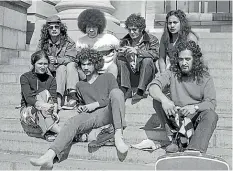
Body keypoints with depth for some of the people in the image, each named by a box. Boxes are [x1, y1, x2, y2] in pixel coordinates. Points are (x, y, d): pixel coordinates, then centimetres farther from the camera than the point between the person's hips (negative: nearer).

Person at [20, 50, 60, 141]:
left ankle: (45, 131, -37)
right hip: (28, 109, -2)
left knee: (45, 93, -25)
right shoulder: (25, 77, -2)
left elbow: (54, 98, -8)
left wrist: (55, 111, -30)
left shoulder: (51, 79, 6)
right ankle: (59, 130, -42)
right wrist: (42, 105, -37)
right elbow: (28, 98, -17)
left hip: (46, 113, 2)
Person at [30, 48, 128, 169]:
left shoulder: (108, 77, 19)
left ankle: (118, 135, -41)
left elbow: (115, 98, 7)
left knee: (116, 92, -33)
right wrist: (81, 108, 12)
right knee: (72, 122, -29)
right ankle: (49, 156, -46)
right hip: (91, 116, 3)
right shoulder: (80, 85, 31)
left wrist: (95, 104, -3)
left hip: (108, 113, -2)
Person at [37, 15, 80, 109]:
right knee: (61, 68, -30)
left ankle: (72, 93, -42)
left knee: (70, 65, -29)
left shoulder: (68, 42, 0)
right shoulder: (42, 43, 7)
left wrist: (57, 60, -32)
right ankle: (58, 98, -46)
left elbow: (70, 59, -14)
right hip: (50, 73, 0)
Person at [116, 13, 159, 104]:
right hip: (130, 74, 3)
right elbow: (116, 55, 6)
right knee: (120, 59, -16)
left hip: (146, 76, -3)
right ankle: (126, 89, -20)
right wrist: (121, 52, -18)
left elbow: (156, 54, -20)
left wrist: (137, 51, -28)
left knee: (147, 60, -30)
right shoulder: (125, 40, 10)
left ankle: (140, 92, -26)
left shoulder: (152, 39, -2)